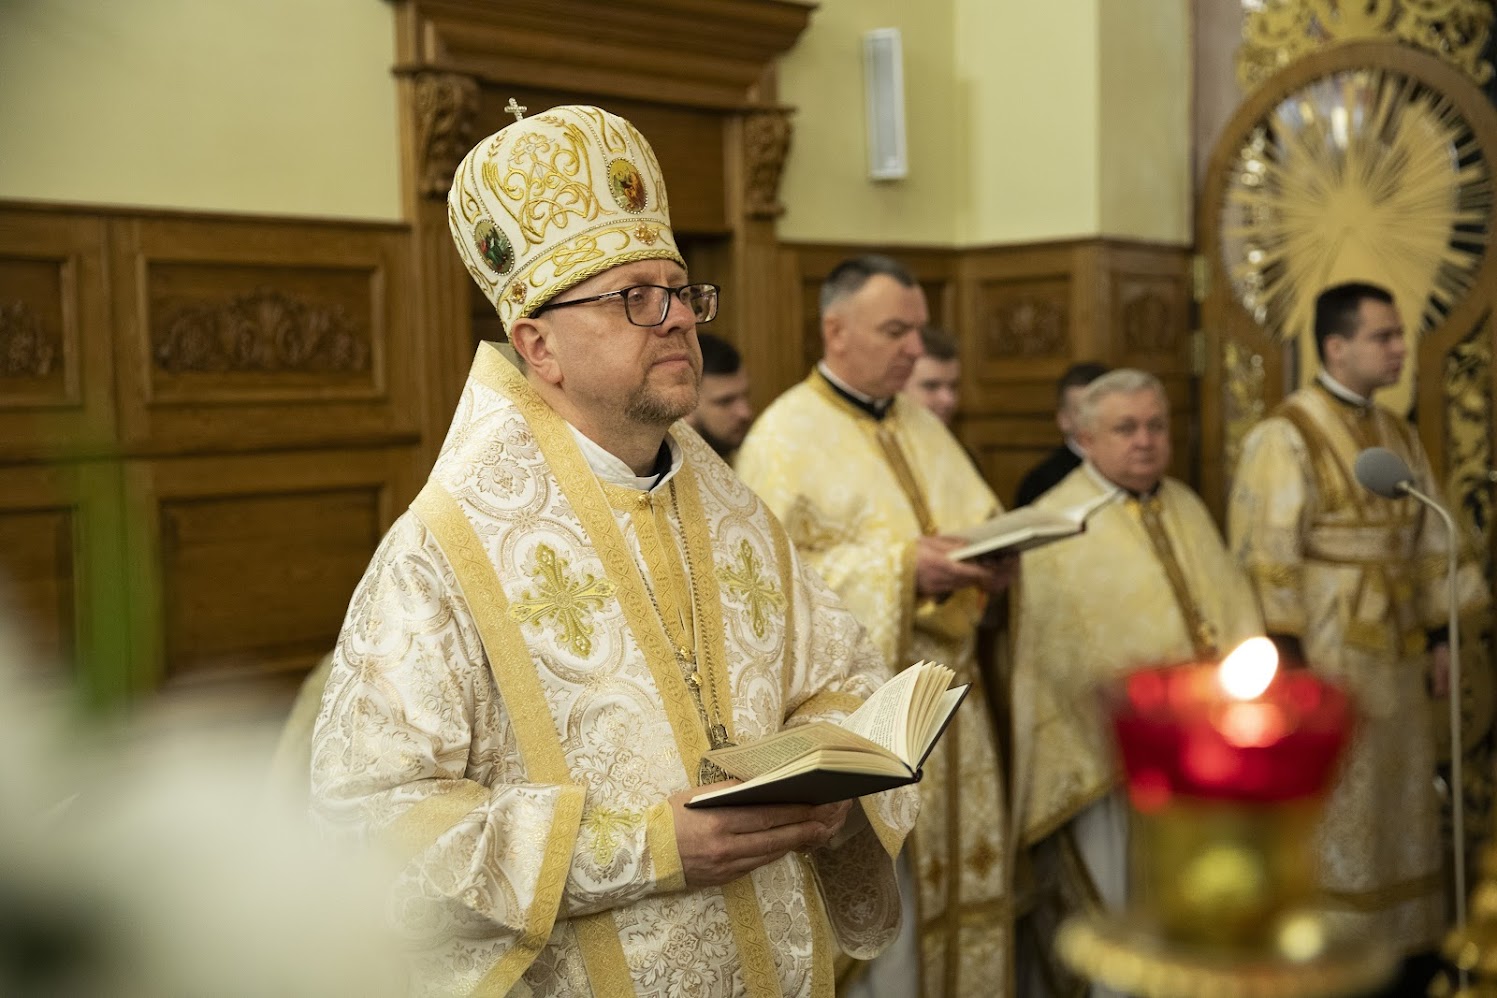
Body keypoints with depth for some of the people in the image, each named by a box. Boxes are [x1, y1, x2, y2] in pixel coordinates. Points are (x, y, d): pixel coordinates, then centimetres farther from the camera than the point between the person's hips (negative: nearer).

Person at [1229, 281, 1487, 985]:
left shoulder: (1398, 435, 12)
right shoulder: (1285, 436, -12)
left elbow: (1428, 543, 15)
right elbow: (1265, 556, -16)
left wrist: (1439, 635, 10)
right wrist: (1290, 659, -19)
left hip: (1393, 655, 7)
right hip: (1324, 654, -7)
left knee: (1393, 806, 13)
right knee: (1324, 814, 0)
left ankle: (1391, 939, 25)